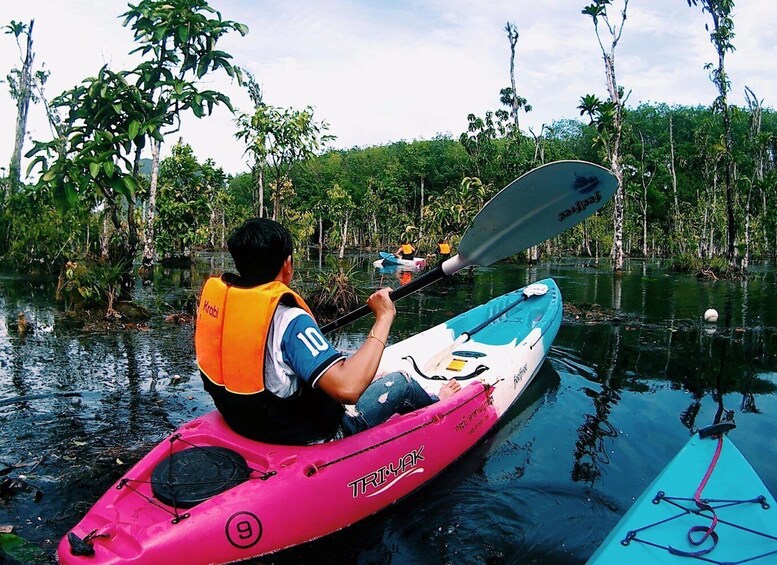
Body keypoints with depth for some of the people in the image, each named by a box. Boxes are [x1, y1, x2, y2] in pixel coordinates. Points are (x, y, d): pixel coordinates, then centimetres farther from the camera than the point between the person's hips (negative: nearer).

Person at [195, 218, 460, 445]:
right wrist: (383, 318, -29)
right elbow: (347, 388, -40)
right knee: (399, 381, 8)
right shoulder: (288, 320, -32)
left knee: (343, 363, 26)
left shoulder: (214, 292, -8)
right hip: (302, 438, -8)